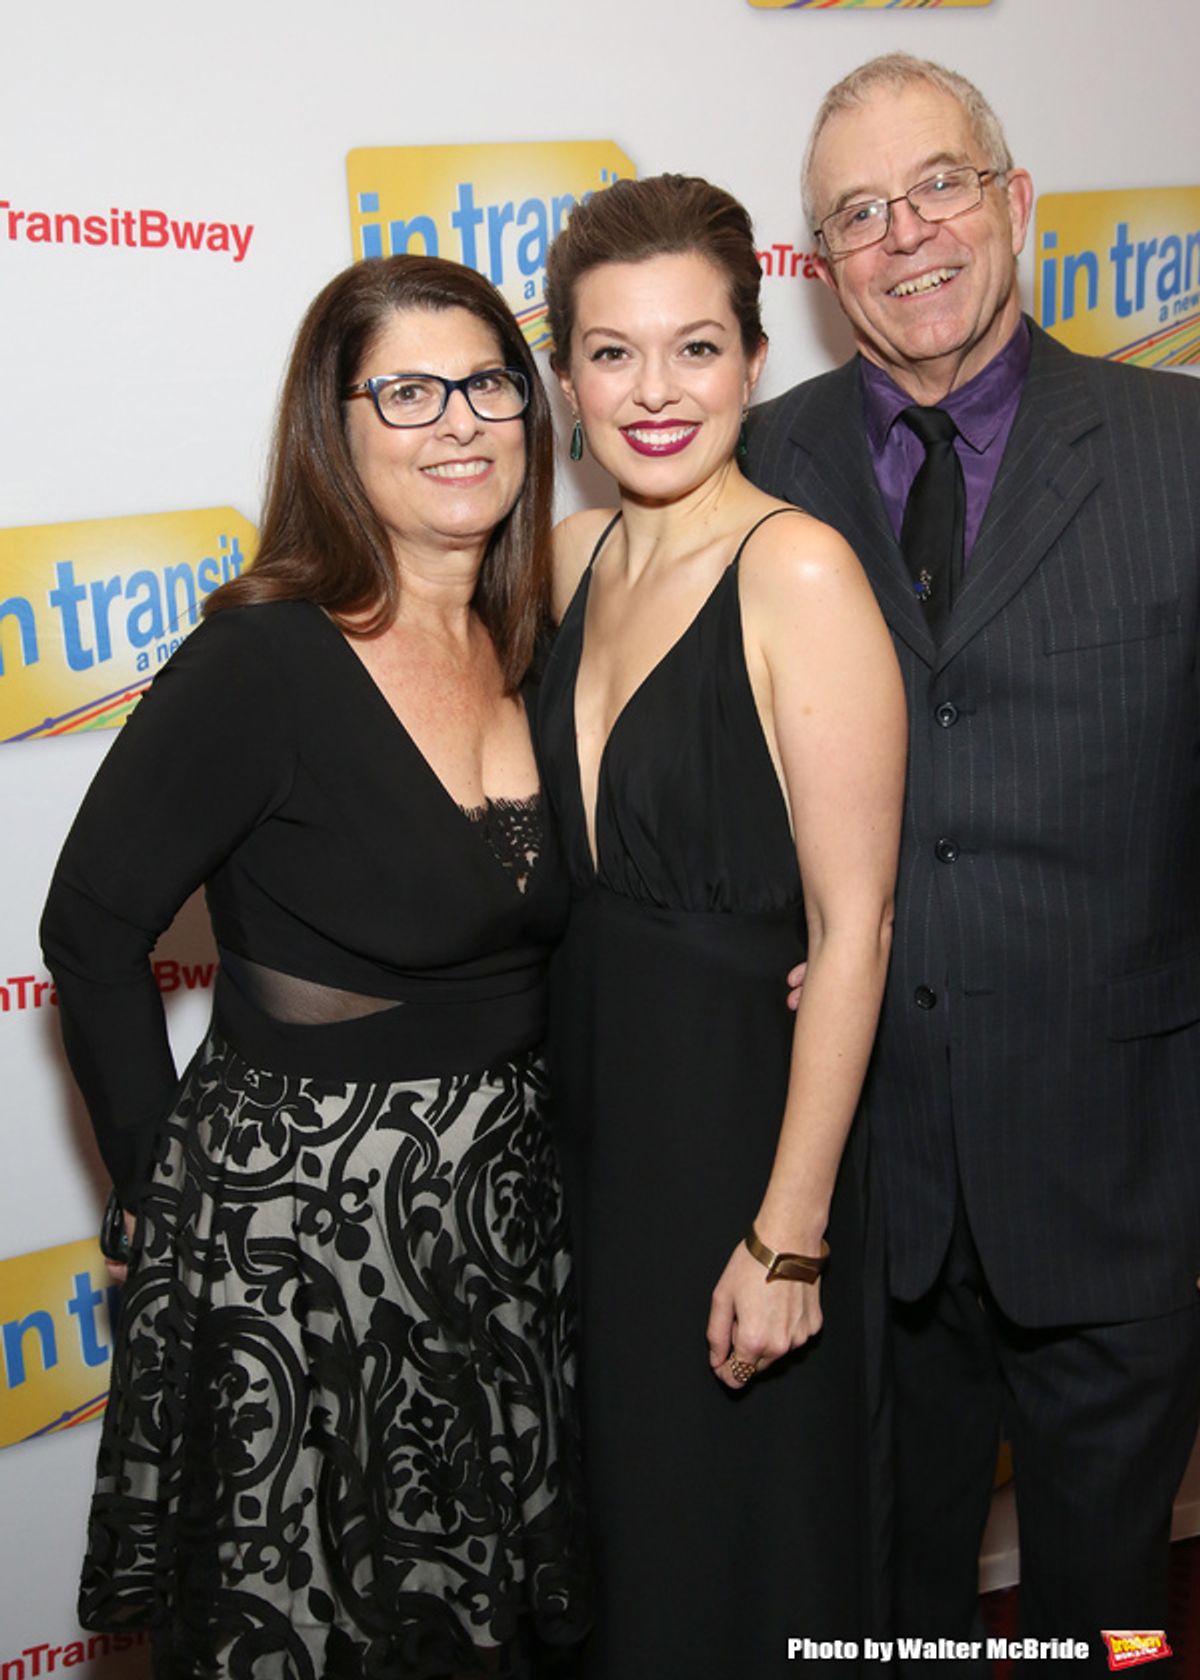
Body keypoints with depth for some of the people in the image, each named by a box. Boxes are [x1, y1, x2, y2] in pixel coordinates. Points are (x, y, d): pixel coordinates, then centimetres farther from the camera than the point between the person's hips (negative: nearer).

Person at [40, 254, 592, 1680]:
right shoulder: (263, 663, -17)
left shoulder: (524, 650, 3)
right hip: (304, 1230, -6)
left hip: (503, 1211, 6)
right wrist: (168, 1180, -8)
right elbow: (91, 932, -12)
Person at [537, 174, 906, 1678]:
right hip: (584, 1096, 7)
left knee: (732, 1527, 13)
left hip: (736, 1101, -6)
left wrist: (789, 1232, -19)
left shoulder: (797, 569, -17)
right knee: (610, 1502, 23)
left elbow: (853, 925, -19)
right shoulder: (571, 562, 4)